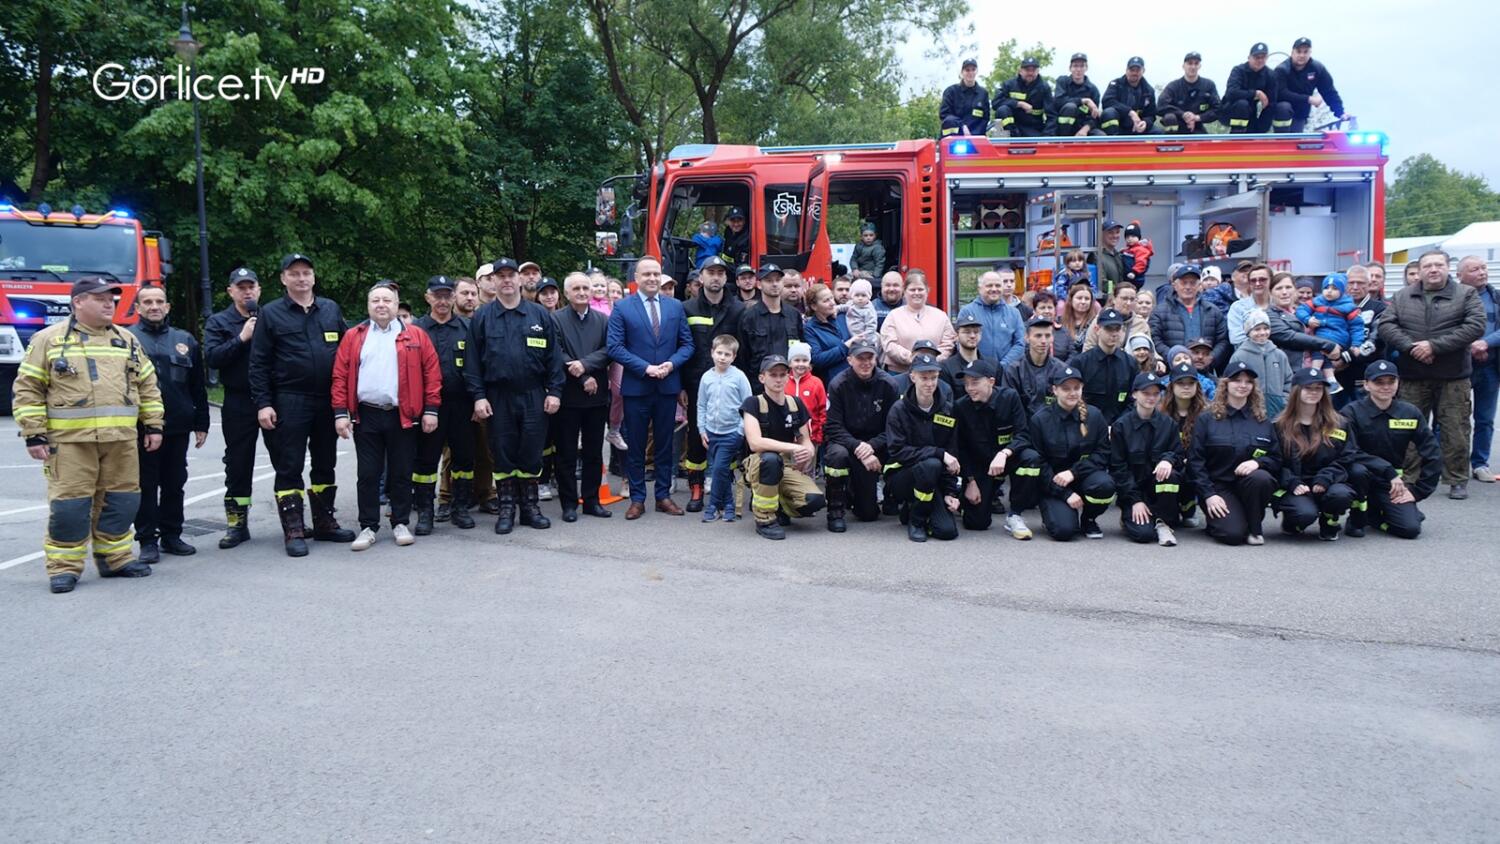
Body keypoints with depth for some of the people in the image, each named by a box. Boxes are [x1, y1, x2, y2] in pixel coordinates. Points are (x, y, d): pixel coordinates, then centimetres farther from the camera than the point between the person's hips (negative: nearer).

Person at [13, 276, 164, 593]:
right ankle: (64, 567, 7)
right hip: (69, 440, -4)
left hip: (121, 439, 4)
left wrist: (153, 425, 11)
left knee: (120, 501, 9)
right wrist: (34, 434, -6)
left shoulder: (127, 340, 14)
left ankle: (115, 558, 22)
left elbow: (147, 386, 18)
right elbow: (27, 390, -1)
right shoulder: (49, 340, 1)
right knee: (69, 504, -4)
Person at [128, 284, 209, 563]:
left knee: (174, 484, 10)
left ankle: (171, 535, 21)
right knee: (146, 485, 2)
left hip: (178, 428, 3)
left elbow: (198, 387, 15)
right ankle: (147, 540, 9)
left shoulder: (185, 340, 13)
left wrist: (201, 423, 11)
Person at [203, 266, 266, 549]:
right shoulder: (218, 322, 5)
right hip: (238, 402, 0)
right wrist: (241, 338, -15)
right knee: (238, 465, 6)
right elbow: (211, 357, -10)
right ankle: (237, 524, 15)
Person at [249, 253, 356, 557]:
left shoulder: (331, 310, 9)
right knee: (289, 467, 0)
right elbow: (259, 363, -3)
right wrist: (263, 403, -10)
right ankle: (293, 530, 5)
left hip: (328, 401, 4)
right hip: (289, 403, -3)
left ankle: (324, 522, 23)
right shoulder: (271, 314, 0)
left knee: (325, 464, 12)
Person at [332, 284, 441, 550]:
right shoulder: (353, 337, 7)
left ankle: (400, 524, 19)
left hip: (403, 416, -1)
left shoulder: (416, 336, 4)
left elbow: (432, 373, 1)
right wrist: (340, 413, -4)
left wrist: (431, 409, -6)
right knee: (368, 474, 5)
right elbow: (340, 376, 4)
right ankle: (368, 527, 13)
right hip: (366, 416, 1)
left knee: (401, 473, 7)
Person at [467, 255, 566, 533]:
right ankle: (507, 509, 14)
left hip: (534, 397, 0)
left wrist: (554, 391, -2)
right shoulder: (482, 318, 4)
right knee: (503, 454, 5)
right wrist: (478, 396, -6)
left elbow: (553, 356, 5)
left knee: (532, 454, 4)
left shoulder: (540, 315, 6)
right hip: (498, 398, 0)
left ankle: (530, 507, 16)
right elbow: (473, 361, 2)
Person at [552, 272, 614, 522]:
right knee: (567, 453, 3)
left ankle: (591, 500, 19)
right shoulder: (555, 319, -1)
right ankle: (569, 503, 11)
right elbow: (557, 354, -9)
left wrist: (584, 364, -18)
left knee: (594, 452, 9)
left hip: (596, 395, 3)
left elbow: (608, 350, -3)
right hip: (568, 395, -3)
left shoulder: (603, 320, 9)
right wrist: (583, 378, -13)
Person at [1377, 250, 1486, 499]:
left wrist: (1435, 345, -17)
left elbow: (1475, 326, -9)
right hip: (1412, 376, 2)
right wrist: (1411, 346, -15)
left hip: (1453, 376, -2)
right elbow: (1385, 325, 1)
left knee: (1455, 431, 2)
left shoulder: (1466, 294, 3)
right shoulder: (1402, 297, 10)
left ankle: (1457, 480, 13)